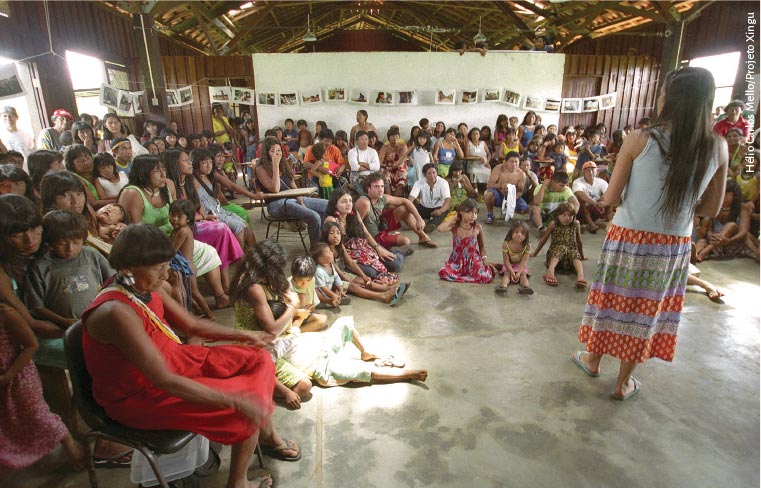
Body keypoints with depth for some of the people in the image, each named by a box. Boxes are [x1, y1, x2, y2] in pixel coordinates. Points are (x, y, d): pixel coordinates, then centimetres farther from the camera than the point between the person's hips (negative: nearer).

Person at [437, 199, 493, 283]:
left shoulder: (477, 228, -4)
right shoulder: (455, 227, -8)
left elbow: (481, 246, 9)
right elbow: (439, 228, -29)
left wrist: (484, 260, -6)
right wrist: (454, 218, -16)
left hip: (473, 260, 0)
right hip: (457, 261, 0)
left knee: (486, 277, -27)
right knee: (443, 273, -28)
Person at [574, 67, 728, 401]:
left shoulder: (639, 140, -13)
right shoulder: (718, 148, -4)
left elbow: (610, 198, -9)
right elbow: (711, 209, 3)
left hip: (629, 238, -2)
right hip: (674, 246, 3)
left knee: (613, 299, 17)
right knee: (646, 308, 16)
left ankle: (593, 360, 38)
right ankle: (624, 383, 32)